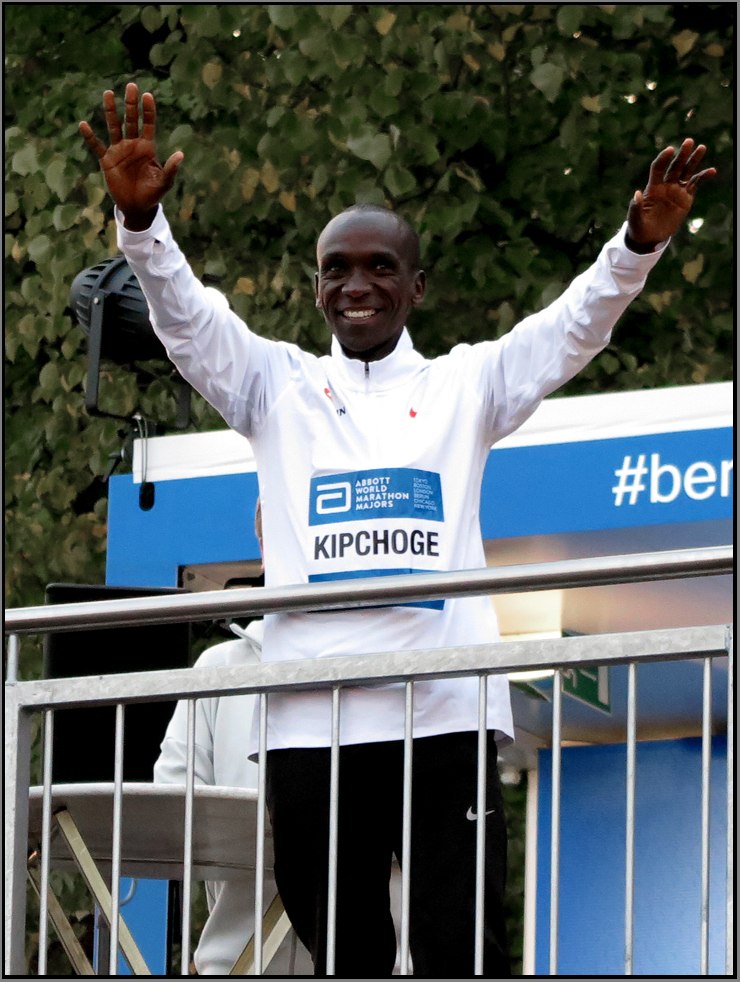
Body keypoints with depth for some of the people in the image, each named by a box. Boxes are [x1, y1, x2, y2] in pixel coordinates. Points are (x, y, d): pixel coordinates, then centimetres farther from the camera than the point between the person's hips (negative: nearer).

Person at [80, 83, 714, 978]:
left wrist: (640, 242, -14)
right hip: (312, 722, 1)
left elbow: (575, 325, 5)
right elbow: (186, 316, 3)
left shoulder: (466, 385, 15)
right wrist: (140, 220, -16)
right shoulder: (277, 385, 16)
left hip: (447, 711, -1)